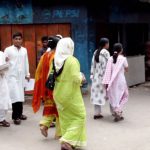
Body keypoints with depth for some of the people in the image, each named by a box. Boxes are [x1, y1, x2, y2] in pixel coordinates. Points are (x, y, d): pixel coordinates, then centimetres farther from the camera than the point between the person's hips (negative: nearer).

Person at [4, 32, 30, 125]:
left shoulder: (24, 50, 10)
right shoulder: (8, 50, -2)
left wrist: (27, 74, 15)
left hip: (21, 76, 4)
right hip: (12, 75, -4)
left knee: (21, 95, 9)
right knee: (15, 96, -9)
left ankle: (19, 114, 22)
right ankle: (16, 116, -3)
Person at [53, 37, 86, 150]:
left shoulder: (55, 60, 0)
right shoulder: (72, 60, -19)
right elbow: (76, 79, -20)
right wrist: (81, 77, 0)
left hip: (59, 93, 6)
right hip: (70, 94, -6)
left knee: (65, 118, 17)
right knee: (79, 117, 6)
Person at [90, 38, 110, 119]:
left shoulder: (96, 52, 8)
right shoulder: (106, 52, -12)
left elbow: (93, 65, 9)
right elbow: (107, 66, -16)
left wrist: (92, 76, 12)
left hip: (96, 77, 6)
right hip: (103, 77, -6)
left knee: (97, 94, 6)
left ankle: (97, 113, 6)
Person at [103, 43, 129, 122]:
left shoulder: (110, 59, 0)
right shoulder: (123, 59, -8)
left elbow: (108, 71, -4)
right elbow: (126, 69, 7)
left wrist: (107, 82, -2)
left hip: (112, 81, 3)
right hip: (120, 80, -3)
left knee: (114, 97, 13)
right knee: (123, 96, 11)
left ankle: (117, 113, 17)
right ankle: (118, 111, -5)